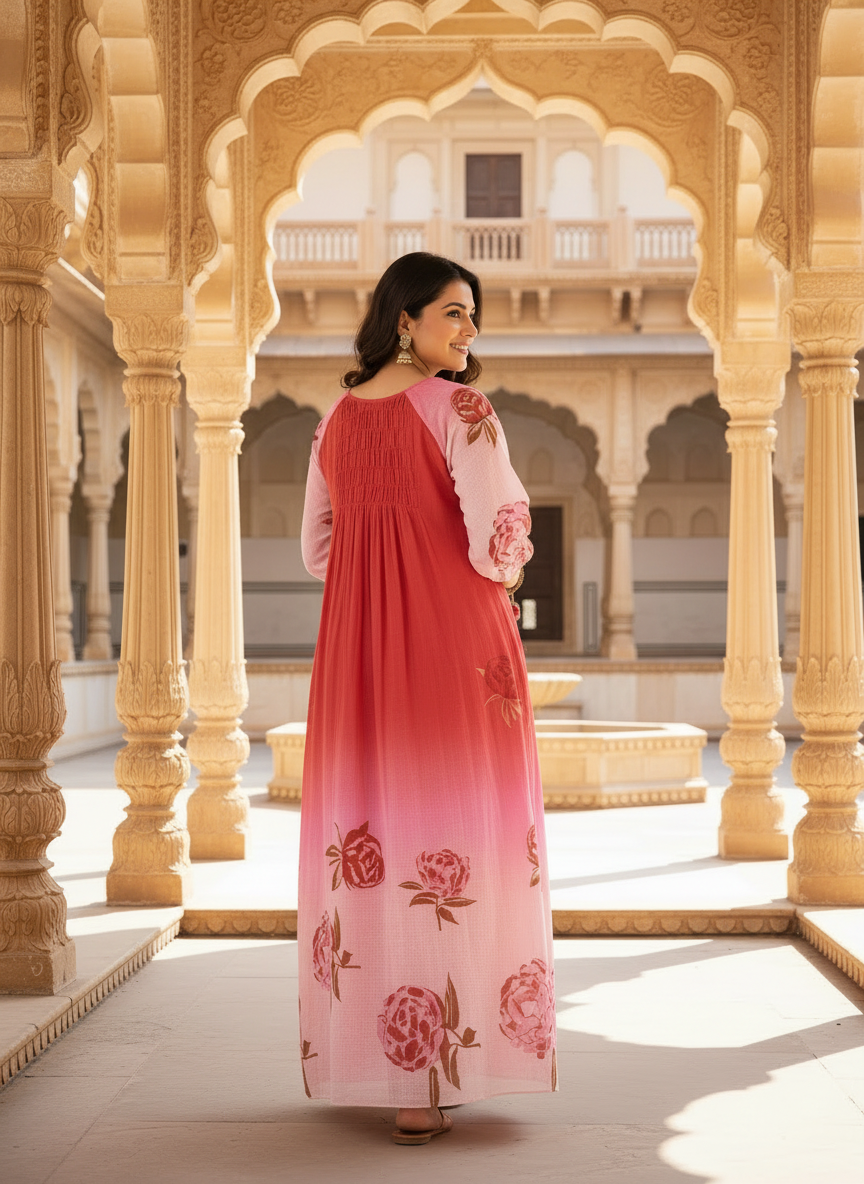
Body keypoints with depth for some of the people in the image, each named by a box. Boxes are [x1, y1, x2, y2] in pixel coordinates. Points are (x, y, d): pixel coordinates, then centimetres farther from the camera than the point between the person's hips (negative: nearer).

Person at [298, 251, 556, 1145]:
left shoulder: (335, 419, 11)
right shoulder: (458, 410, -9)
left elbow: (317, 551, 16)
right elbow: (498, 537, -15)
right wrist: (499, 583, 6)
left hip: (357, 650, 6)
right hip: (455, 646, -6)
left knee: (366, 848, 13)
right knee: (448, 848, -2)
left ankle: (368, 1053, 21)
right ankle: (428, 1080, -1)